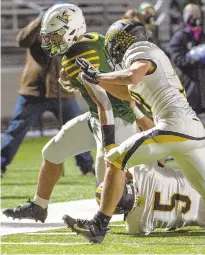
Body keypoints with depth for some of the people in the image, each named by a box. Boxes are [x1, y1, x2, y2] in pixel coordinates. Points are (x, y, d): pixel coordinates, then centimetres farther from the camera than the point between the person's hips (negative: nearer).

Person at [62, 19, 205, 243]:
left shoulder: (139, 50, 1)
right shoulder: (153, 56, 28)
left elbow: (133, 76, -22)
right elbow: (129, 94, 34)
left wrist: (97, 77, -8)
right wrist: (95, 78, 30)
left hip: (174, 124, -9)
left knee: (115, 160, -3)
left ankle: (99, 227, -6)